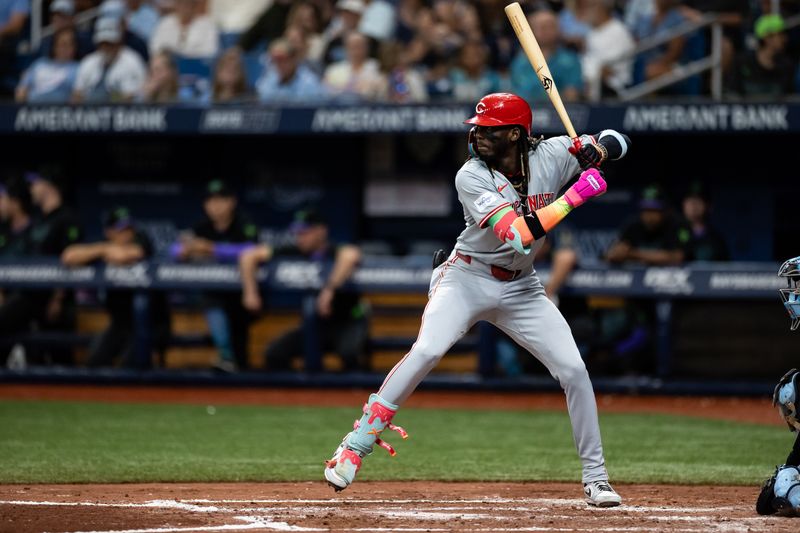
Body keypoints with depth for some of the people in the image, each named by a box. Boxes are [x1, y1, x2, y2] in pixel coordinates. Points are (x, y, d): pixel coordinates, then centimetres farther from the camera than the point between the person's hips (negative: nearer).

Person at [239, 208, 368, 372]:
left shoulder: (336, 252, -18)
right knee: (274, 354, -15)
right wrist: (250, 292, -15)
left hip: (349, 321, -5)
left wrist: (329, 290, -47)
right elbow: (249, 256, -4)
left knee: (349, 352, -36)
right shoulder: (295, 253, -4)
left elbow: (350, 256, -44)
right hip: (315, 324, 5)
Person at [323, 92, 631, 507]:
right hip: (466, 280, -4)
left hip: (521, 289, 4)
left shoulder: (549, 156, -8)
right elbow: (518, 234, -30)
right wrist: (574, 196, -33)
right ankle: (354, 448, -21)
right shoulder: (471, 178, -20)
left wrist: (595, 150, -23)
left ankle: (595, 477, 10)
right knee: (427, 350, -28)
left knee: (574, 370, -5)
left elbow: (616, 142, 1)